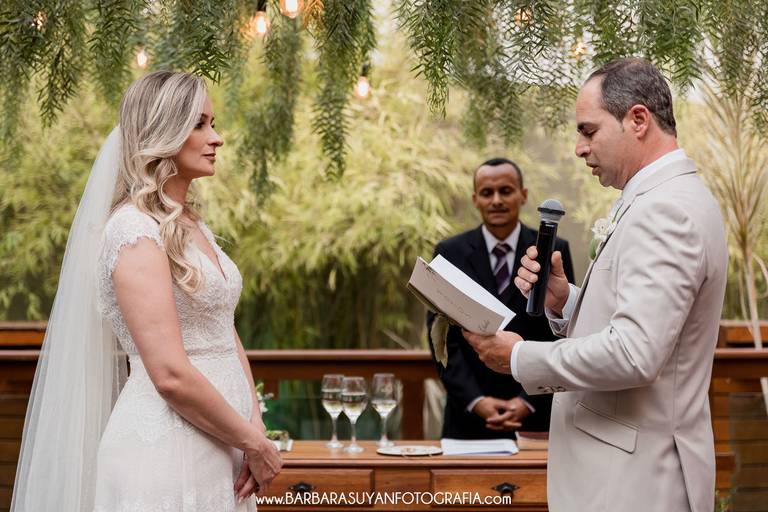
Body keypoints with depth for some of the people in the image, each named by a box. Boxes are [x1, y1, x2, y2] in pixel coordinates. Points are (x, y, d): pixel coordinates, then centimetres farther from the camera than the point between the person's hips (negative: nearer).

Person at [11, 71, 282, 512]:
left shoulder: (193, 226, 12)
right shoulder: (134, 230, -14)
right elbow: (170, 375, -20)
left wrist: (255, 427, -1)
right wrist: (254, 442, -11)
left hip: (218, 455, 8)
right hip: (165, 454, -8)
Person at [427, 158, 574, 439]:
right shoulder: (450, 253, 1)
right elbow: (442, 337, -2)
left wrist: (528, 401, -10)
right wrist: (476, 400, -11)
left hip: (537, 415, 0)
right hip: (469, 415, 0)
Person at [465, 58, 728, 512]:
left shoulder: (664, 209, -19)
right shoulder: (668, 199, 14)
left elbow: (633, 353, -27)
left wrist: (521, 357, -16)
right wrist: (564, 303, 0)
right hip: (629, 463, 9)